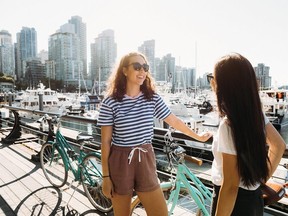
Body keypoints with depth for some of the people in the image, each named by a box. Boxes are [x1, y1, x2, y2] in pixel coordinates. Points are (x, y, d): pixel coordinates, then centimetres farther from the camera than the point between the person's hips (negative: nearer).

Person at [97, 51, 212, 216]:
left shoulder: (153, 98, -1)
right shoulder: (110, 102, -9)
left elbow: (174, 121, 11)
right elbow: (105, 141, -6)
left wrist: (198, 137, 21)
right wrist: (106, 176, -4)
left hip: (145, 161, 2)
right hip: (120, 162, -2)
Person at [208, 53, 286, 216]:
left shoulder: (229, 125, -29)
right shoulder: (256, 112, -5)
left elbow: (231, 186, -26)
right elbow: (279, 146, 11)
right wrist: (263, 178, 13)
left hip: (236, 202, -7)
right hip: (253, 198, 7)